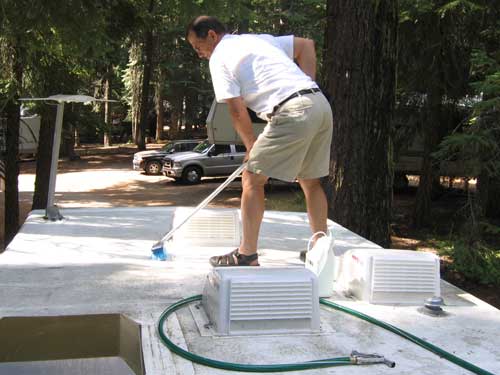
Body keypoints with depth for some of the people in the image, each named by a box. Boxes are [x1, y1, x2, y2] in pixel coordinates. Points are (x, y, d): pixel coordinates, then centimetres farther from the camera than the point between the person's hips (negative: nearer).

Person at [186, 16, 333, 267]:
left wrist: (251, 145, 10)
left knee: (252, 179, 3)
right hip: (321, 103, 8)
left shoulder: (219, 57, 5)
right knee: (310, 181, 19)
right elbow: (307, 45, 27)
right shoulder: (261, 39, 27)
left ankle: (247, 255, 4)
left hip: (292, 112, -8)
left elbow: (237, 110, -3)